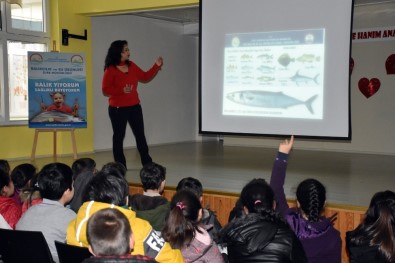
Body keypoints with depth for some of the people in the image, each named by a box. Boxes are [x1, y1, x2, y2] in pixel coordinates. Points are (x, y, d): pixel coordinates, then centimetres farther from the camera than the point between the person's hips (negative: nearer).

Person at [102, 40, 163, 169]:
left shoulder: (131, 66, 7)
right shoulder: (110, 70, -12)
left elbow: (145, 77, 14)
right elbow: (105, 90, -14)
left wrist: (156, 66, 6)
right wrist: (122, 90, -25)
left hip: (134, 107, 6)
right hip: (118, 109, -6)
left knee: (140, 135, 9)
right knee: (119, 136, 5)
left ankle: (147, 163, 17)